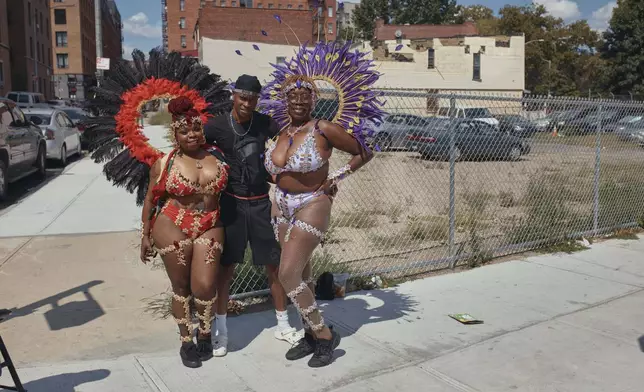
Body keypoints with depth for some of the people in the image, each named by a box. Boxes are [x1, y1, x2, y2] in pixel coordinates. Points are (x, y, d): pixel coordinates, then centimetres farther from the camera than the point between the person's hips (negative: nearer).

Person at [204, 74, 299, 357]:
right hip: (231, 203, -1)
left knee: (274, 264, 7)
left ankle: (283, 325, 23)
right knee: (226, 266, 4)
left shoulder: (265, 123, -2)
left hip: (261, 203, 2)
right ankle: (221, 330, 18)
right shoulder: (217, 126, -6)